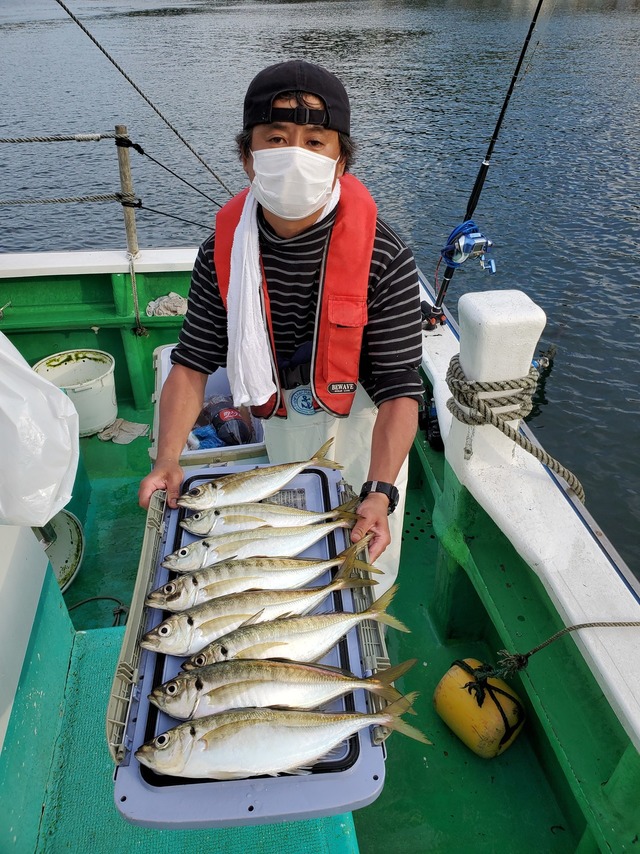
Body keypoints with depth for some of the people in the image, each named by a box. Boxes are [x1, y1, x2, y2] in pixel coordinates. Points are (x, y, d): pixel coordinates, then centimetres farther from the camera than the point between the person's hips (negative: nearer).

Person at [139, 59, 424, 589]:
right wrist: (168, 461, -25)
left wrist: (380, 491, -42)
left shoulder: (384, 258, -29)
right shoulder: (224, 249, -18)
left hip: (359, 421, -2)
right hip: (280, 420, 3)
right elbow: (193, 362, -14)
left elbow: (399, 390, -30)